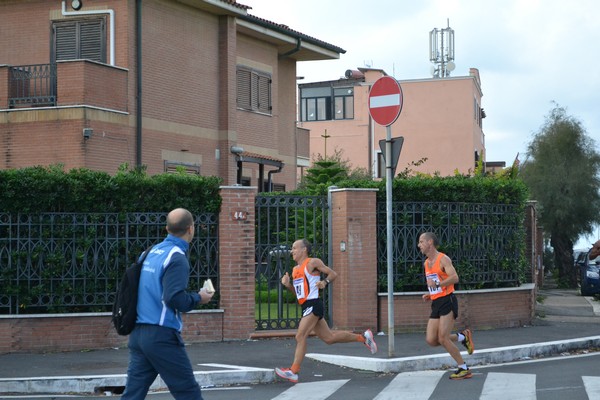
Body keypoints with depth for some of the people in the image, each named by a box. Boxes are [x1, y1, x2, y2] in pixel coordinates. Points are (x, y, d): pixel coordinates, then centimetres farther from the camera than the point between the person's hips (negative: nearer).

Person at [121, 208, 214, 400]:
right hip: (162, 336, -8)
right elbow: (174, 298, -22)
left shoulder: (152, 251, 12)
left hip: (138, 332, 8)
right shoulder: (177, 258, -12)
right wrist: (198, 298, -4)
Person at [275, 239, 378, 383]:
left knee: (300, 336, -15)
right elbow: (297, 291, 25)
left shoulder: (312, 263, -4)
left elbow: (333, 274, -1)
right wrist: (288, 284, 7)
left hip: (313, 305, -9)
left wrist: (325, 282, -19)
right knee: (329, 337, 12)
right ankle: (363, 337, 25)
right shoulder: (295, 269, 20)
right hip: (307, 306, 9)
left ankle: (293, 371, -16)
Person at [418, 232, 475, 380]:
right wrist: (429, 295, 13)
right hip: (436, 303, 8)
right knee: (431, 340, -3)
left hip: (447, 301, -8)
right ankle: (462, 337, 16)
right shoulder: (426, 263, 17)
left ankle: (464, 369, -2)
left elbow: (455, 278, -23)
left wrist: (437, 284, -32)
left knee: (442, 338, -14)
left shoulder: (443, 259, -9)